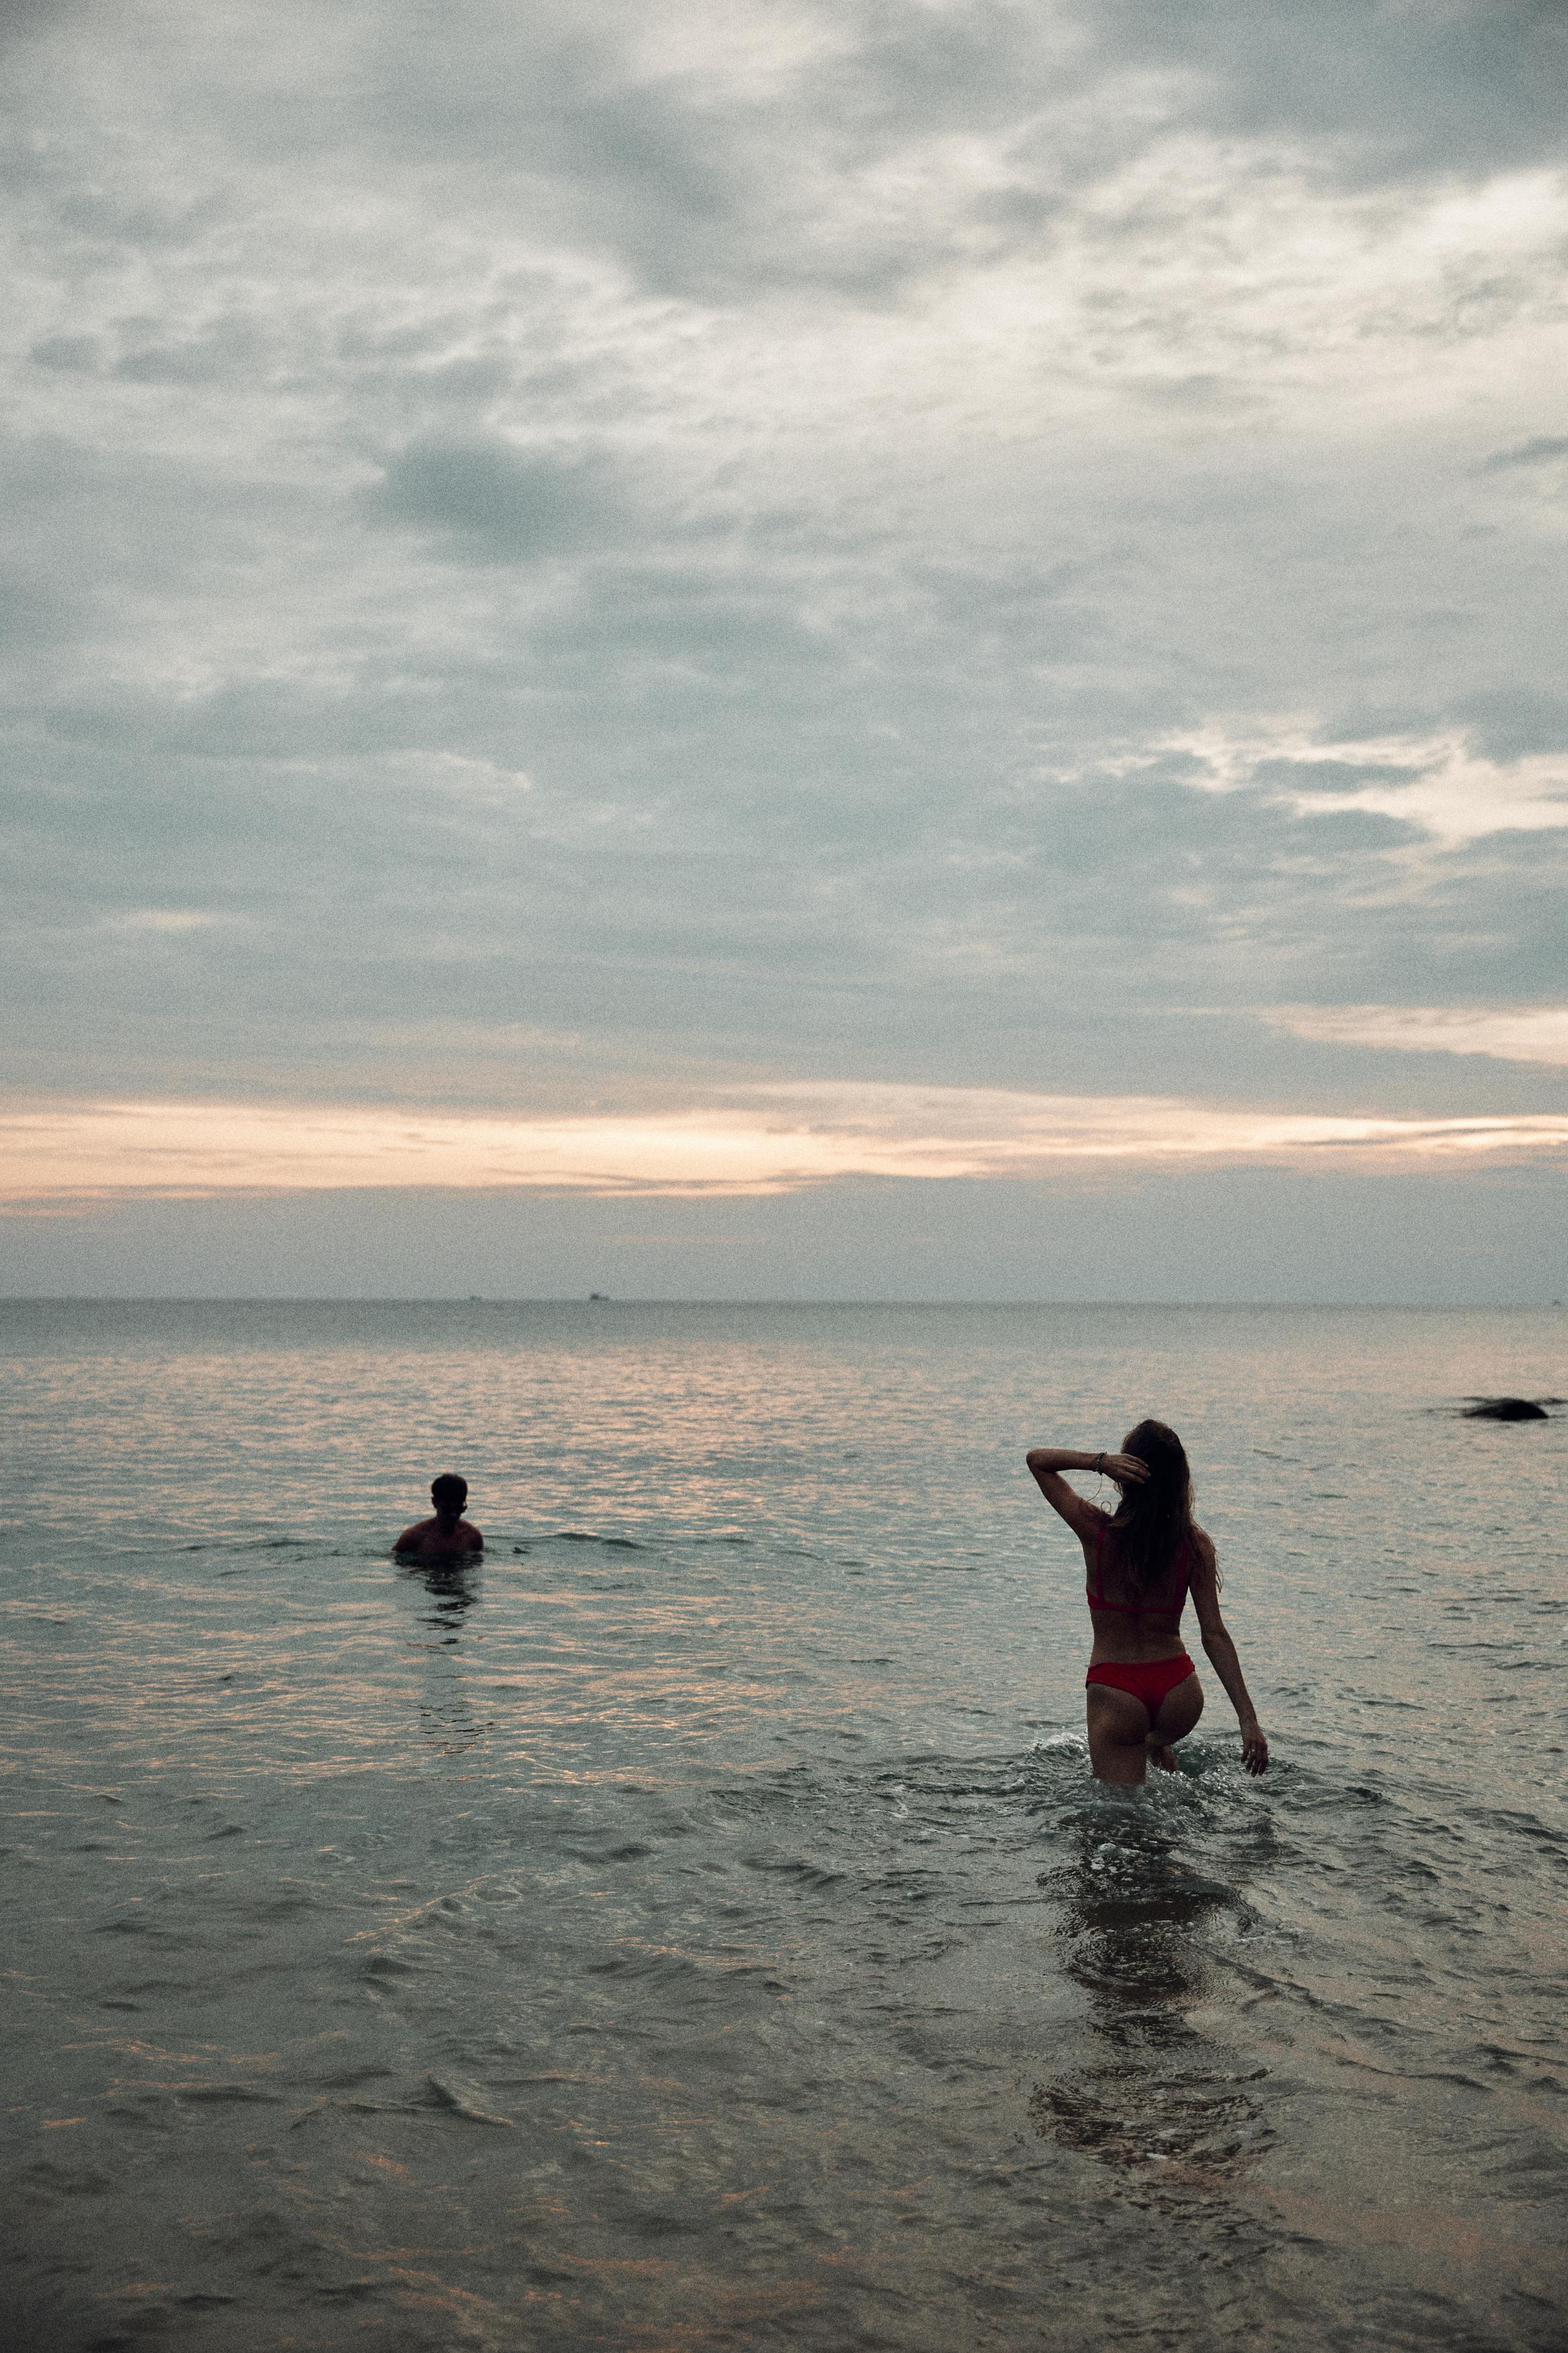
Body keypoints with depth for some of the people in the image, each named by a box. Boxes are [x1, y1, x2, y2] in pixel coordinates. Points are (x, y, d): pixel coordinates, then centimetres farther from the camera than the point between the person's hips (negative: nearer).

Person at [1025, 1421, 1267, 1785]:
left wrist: (1099, 1462, -20)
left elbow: (1036, 1458, -3)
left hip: (1114, 1696, -3)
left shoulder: (1098, 1531, -14)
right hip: (1179, 1693, 3)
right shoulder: (1195, 1544, -9)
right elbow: (1215, 1635, -11)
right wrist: (1248, 1718, -8)